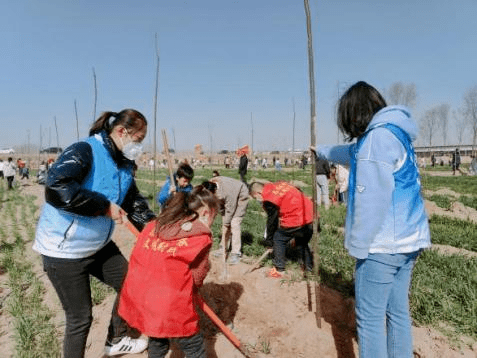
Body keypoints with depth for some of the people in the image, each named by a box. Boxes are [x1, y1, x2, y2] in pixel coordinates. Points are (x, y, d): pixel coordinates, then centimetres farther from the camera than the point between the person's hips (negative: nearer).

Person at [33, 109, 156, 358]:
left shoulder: (124, 166, 2)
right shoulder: (85, 150, -23)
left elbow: (136, 205, 9)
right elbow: (56, 188, -38)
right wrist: (104, 206, -31)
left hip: (99, 244, 8)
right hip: (64, 249, -8)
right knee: (80, 318, 3)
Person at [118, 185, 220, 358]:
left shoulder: (154, 224, 9)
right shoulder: (202, 238, -6)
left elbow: (136, 258, 12)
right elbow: (197, 277, 1)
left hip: (136, 299, 6)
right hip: (170, 306, -6)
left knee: (157, 344, 29)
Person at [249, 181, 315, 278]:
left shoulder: (268, 200, -8)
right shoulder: (280, 184, 14)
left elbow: (272, 220, -1)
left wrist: (269, 239, 14)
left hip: (295, 221, -8)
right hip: (311, 216, 8)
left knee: (278, 240, 11)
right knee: (302, 243, 27)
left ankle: (279, 270, 16)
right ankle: (309, 267, 35)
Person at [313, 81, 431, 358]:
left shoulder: (379, 136, -15)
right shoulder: (395, 135, 15)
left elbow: (372, 199, -22)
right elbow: (353, 154, 33)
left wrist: (358, 245, -15)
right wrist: (322, 150, 46)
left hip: (382, 244, -9)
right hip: (407, 240, 10)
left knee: (370, 318, 2)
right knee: (398, 312, 17)